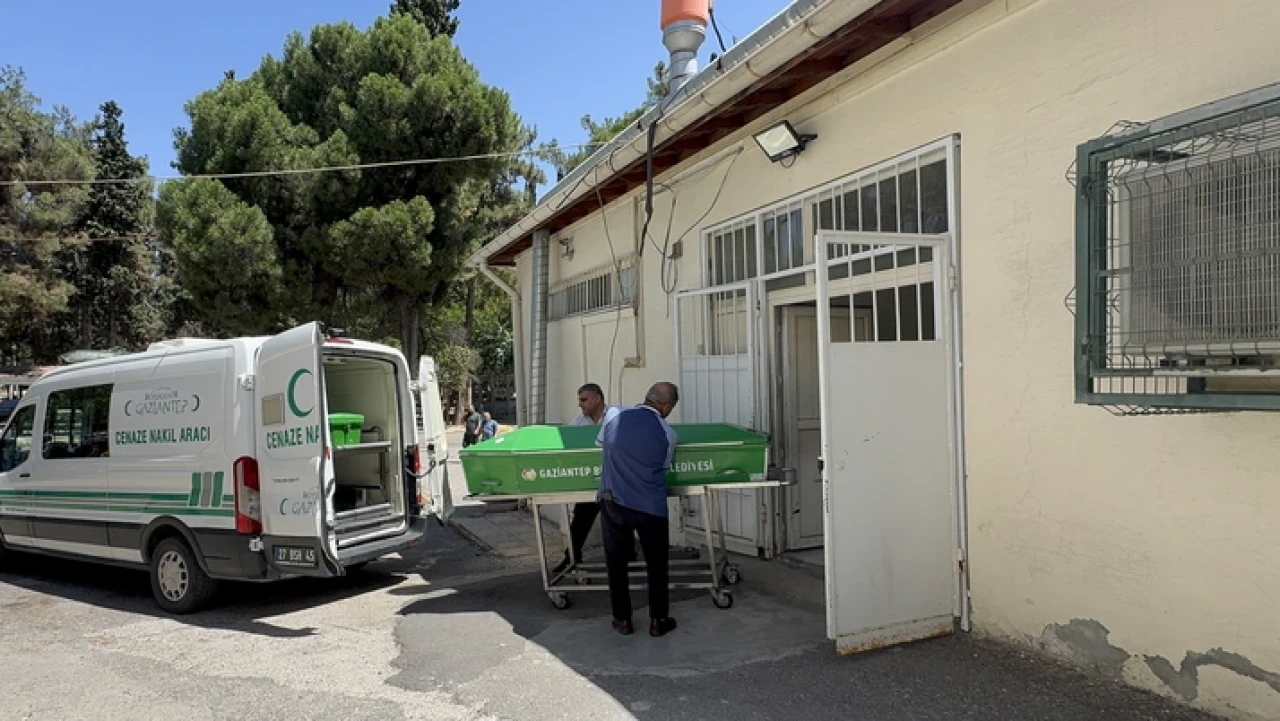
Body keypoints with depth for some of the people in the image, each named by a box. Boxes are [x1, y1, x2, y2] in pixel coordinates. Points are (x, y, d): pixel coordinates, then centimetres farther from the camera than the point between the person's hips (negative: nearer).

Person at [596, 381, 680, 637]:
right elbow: (664, 469, 8)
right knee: (656, 564, 16)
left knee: (616, 561, 15)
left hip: (613, 502, 2)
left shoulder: (614, 417, -2)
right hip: (650, 507, -1)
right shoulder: (668, 434, -5)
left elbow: (600, 442, 17)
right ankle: (658, 621, 23)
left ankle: (622, 620, 23)